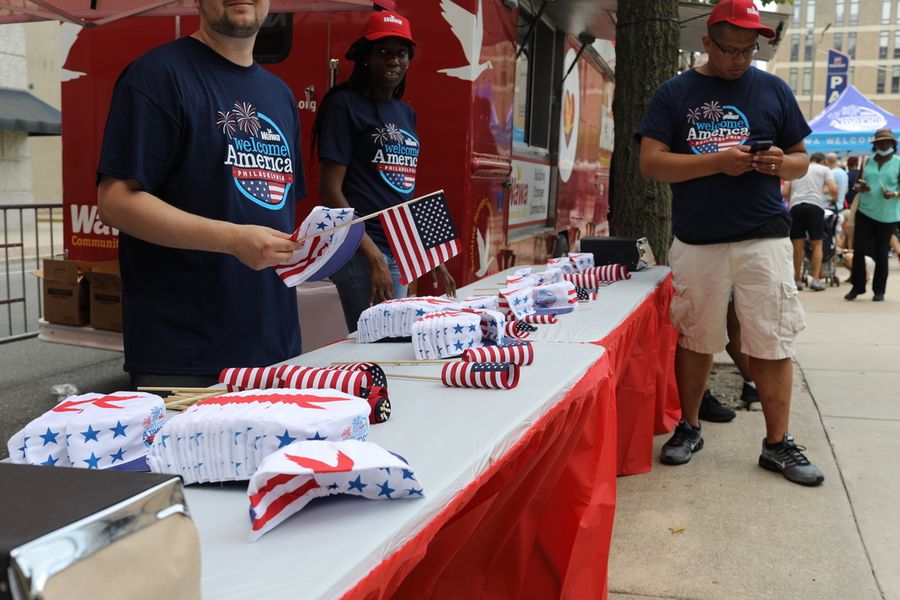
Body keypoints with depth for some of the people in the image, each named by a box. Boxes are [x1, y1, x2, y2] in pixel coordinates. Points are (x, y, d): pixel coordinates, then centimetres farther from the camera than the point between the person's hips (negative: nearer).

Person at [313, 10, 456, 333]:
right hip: (361, 253, -7)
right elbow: (330, 191, -12)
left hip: (402, 251, 7)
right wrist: (373, 255, -18)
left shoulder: (406, 113, 15)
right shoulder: (345, 105, -6)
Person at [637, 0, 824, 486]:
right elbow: (651, 162, -5)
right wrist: (717, 161, -16)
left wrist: (780, 164, -11)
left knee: (772, 342, 0)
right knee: (694, 338, 9)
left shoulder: (774, 90, 9)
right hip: (696, 240, 0)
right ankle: (688, 428, 26)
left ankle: (778, 444, 11)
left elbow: (801, 159, 13)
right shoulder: (673, 93, 5)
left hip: (763, 236, 1)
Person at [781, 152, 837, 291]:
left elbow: (784, 192, 14)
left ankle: (797, 279, 12)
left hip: (795, 206, 3)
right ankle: (815, 279, -2)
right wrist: (835, 199, 21)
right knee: (817, 244, 5)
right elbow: (833, 189, 1)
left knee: (798, 245, 7)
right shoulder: (824, 169, 14)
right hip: (815, 206, -3)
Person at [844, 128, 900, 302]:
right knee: (858, 250, -2)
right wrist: (861, 187, -11)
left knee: (881, 254, 4)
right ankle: (857, 286, 11)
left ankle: (879, 290, 16)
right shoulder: (869, 161, 8)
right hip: (865, 211, 3)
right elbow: (859, 183, 12)